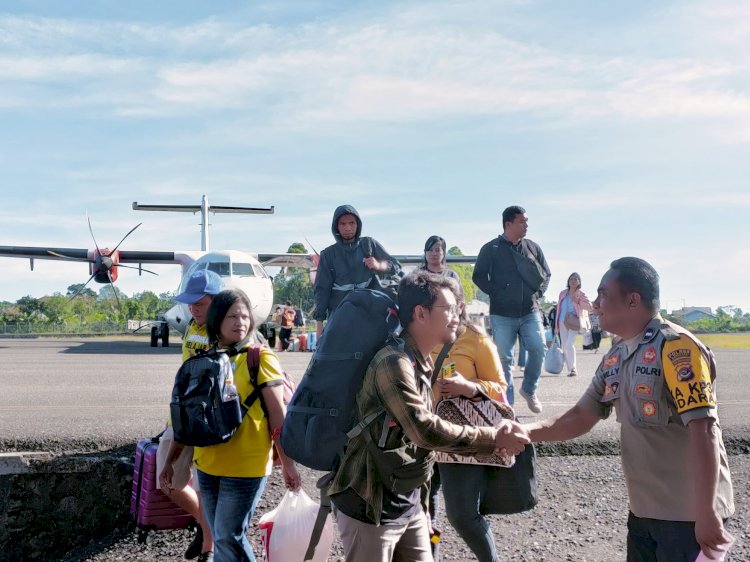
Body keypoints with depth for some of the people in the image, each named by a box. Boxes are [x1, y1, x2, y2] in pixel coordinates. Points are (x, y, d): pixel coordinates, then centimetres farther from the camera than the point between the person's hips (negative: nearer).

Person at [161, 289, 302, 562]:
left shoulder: (260, 358, -8)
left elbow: (278, 417, -9)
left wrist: (288, 465, -11)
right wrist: (172, 461, 14)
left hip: (245, 467, -5)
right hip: (207, 465, 6)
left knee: (229, 537, -2)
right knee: (220, 537, 14)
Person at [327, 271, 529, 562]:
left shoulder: (423, 364, 9)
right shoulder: (394, 363, -21)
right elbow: (424, 429, -27)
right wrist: (493, 439, -21)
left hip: (411, 503, 8)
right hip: (371, 505, -8)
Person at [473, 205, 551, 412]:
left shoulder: (533, 247, 9)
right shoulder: (490, 249, 0)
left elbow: (546, 274, 16)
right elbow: (479, 276, -1)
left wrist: (538, 292, 1)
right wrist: (497, 293, -9)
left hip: (530, 312, 2)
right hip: (502, 314, -2)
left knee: (538, 348, -13)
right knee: (504, 358, -1)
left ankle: (529, 389, 11)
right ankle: (507, 403, 9)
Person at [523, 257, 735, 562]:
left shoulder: (676, 347, -18)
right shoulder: (613, 359, 6)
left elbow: (703, 431, -22)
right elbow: (580, 417, 12)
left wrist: (706, 513, -23)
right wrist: (526, 432, -3)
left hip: (688, 513, -7)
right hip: (642, 510, 8)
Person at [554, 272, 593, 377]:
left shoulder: (581, 294, 0)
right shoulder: (563, 293, 11)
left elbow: (590, 307, -5)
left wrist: (578, 302, -17)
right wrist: (556, 326, 13)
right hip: (563, 323, 5)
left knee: (570, 344, -20)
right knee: (564, 346, 5)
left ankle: (573, 368, -16)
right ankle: (570, 369, 14)